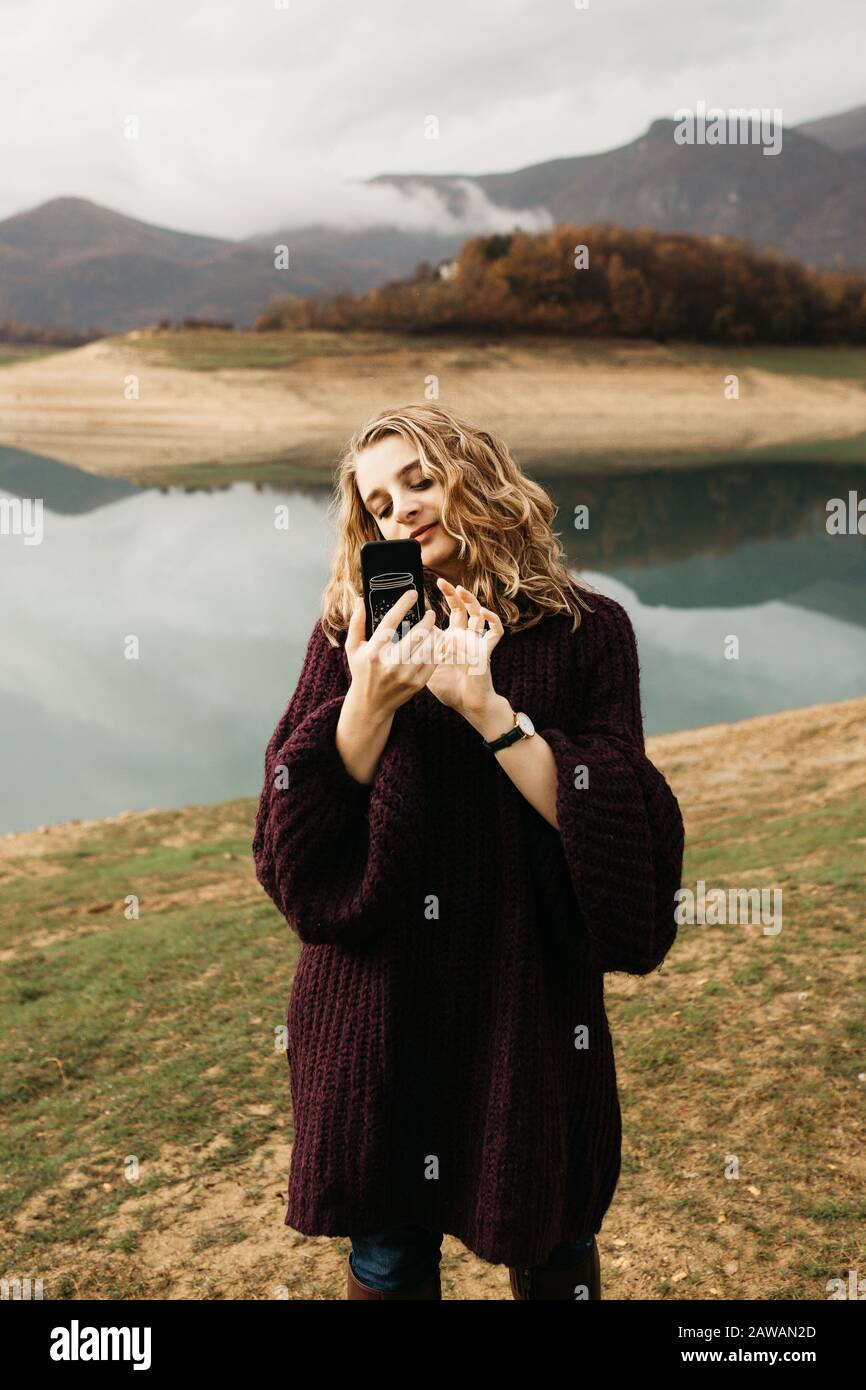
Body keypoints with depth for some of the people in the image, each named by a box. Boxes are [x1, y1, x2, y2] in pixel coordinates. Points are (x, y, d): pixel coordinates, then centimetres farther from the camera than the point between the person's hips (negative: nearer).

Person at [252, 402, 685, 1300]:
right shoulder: (354, 633, 1)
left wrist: (487, 706, -21)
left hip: (531, 994, 0)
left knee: (552, 1243, 17)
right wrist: (368, 702, -20)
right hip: (380, 996, 1)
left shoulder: (586, 630, -2)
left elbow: (613, 822, -11)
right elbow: (298, 834, -4)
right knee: (388, 1255, 14)